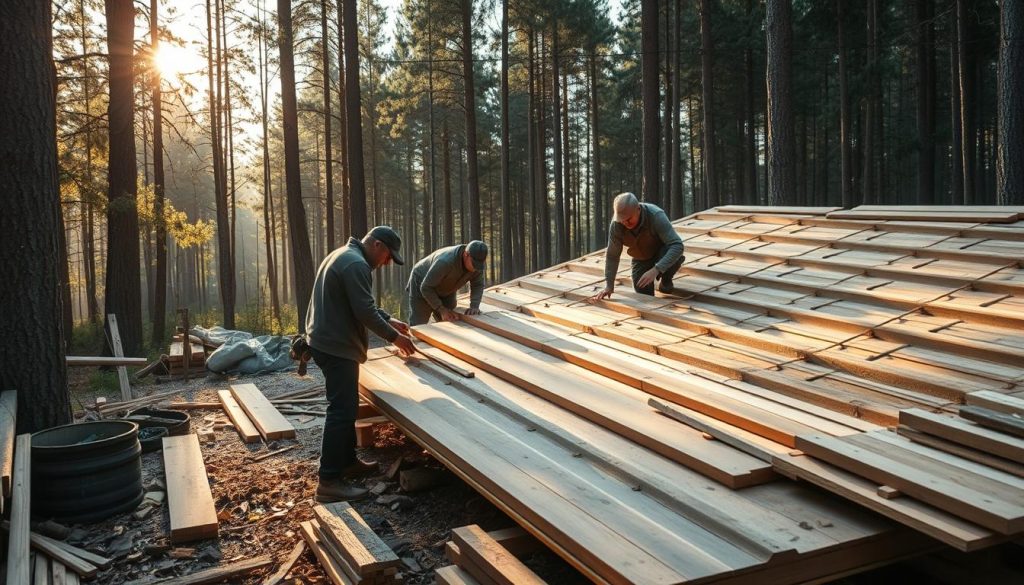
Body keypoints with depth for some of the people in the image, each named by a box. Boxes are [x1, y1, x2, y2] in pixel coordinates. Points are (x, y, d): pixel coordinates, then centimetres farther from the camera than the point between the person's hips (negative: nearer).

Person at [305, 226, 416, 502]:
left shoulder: (344, 255, 17)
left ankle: (348, 462, 31)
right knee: (341, 411, -9)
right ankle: (329, 482, -7)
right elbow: (365, 313, -21)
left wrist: (389, 319, 18)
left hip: (327, 342, 11)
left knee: (346, 407, 19)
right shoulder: (357, 264, -18)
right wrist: (394, 337, -10)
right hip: (336, 346, -11)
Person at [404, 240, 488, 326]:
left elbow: (477, 285, -8)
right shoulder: (445, 261, -41)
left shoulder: (477, 263, -22)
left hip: (445, 291, 6)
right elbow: (426, 288, -32)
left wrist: (474, 306, -26)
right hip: (421, 288, -6)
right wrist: (441, 309, -34)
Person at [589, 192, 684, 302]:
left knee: (675, 256, -36)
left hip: (662, 251, -3)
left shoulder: (656, 216, -37)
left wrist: (656, 270, -53)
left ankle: (666, 279, -2)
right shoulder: (616, 224, -27)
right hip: (641, 258, 3)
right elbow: (612, 256, -16)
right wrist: (609, 286, -21)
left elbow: (677, 245, -43)